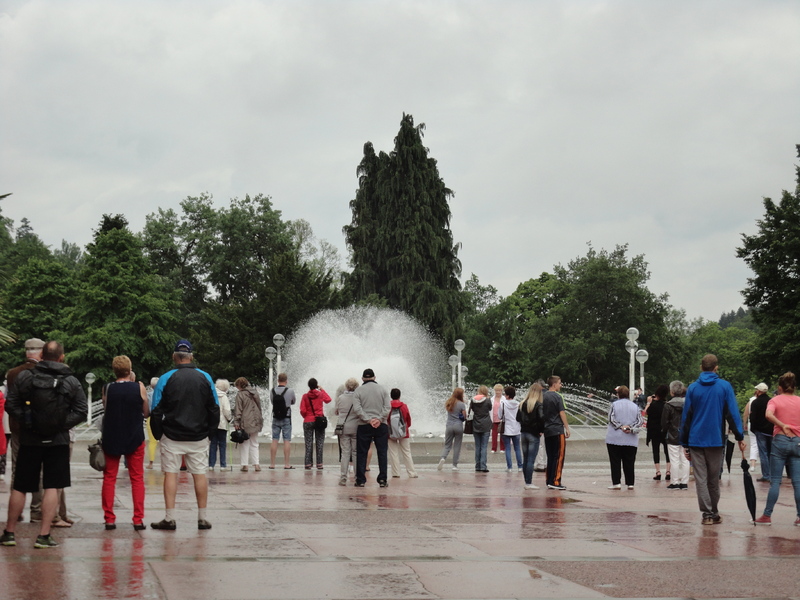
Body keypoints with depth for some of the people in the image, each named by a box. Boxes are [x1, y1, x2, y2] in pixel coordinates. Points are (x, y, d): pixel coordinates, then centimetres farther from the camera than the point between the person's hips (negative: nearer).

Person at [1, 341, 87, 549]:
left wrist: (25, 422, 2)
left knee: (20, 487, 10)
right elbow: (81, 411, -4)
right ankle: (44, 535, -2)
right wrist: (63, 424, -1)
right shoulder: (71, 381, -2)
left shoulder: (24, 376, -2)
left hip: (30, 440, 1)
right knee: (52, 487, 2)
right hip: (58, 441, -1)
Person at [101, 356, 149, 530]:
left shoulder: (108, 389, -4)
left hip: (111, 439, 1)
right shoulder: (139, 388, -6)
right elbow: (146, 413, 2)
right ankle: (138, 519, 1)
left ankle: (109, 519, 5)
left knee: (109, 478, 9)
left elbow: (105, 411, 4)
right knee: (137, 478, 7)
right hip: (134, 438, -1)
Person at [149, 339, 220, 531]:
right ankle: (203, 518, 8)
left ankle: (169, 518, 0)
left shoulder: (166, 379, -4)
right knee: (200, 474, 6)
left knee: (170, 474, 2)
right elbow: (215, 409, 6)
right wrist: (210, 432, 14)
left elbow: (155, 410, -4)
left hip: (172, 436, -2)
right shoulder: (205, 378, 2)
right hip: (199, 437, 2)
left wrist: (158, 434, 5)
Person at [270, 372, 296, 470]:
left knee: (274, 440, 6)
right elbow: (293, 402, 8)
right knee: (287, 441, -1)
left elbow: (272, 401, 10)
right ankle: (287, 464, -4)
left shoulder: (272, 391, 0)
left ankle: (272, 464, 7)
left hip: (275, 418, 3)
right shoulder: (290, 391, -8)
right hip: (286, 419, -3)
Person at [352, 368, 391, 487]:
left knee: (361, 453, 5)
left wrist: (368, 420, -11)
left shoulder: (359, 391, 1)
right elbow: (388, 407, -3)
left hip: (364, 426, -1)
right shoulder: (382, 389, 5)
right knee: (382, 453, 6)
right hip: (381, 426, 1)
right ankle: (383, 480, 3)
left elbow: (356, 408, -10)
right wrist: (379, 419, -9)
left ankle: (360, 480, 4)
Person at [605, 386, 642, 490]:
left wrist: (621, 427, -11)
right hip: (631, 439, 3)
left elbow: (611, 419, -11)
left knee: (615, 462, 2)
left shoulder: (614, 404, -1)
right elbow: (640, 421, 0)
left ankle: (616, 482, -2)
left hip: (614, 438, -3)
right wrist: (631, 428, -9)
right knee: (629, 462, 7)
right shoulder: (635, 406, 9)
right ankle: (630, 483, 6)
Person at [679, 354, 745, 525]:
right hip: (716, 440, 0)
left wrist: (684, 443, 9)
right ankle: (714, 513, 21)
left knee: (701, 479, 2)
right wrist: (739, 436, -2)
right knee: (714, 479, 12)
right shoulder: (724, 386, -1)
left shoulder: (693, 388, 2)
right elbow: (733, 413, -6)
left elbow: (686, 416, 3)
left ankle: (707, 513, -5)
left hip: (696, 440, 0)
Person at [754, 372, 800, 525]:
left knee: (775, 481, -1)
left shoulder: (775, 400, 0)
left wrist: (782, 425, -12)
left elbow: (769, 415, -21)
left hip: (780, 440, -2)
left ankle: (767, 516, 0)